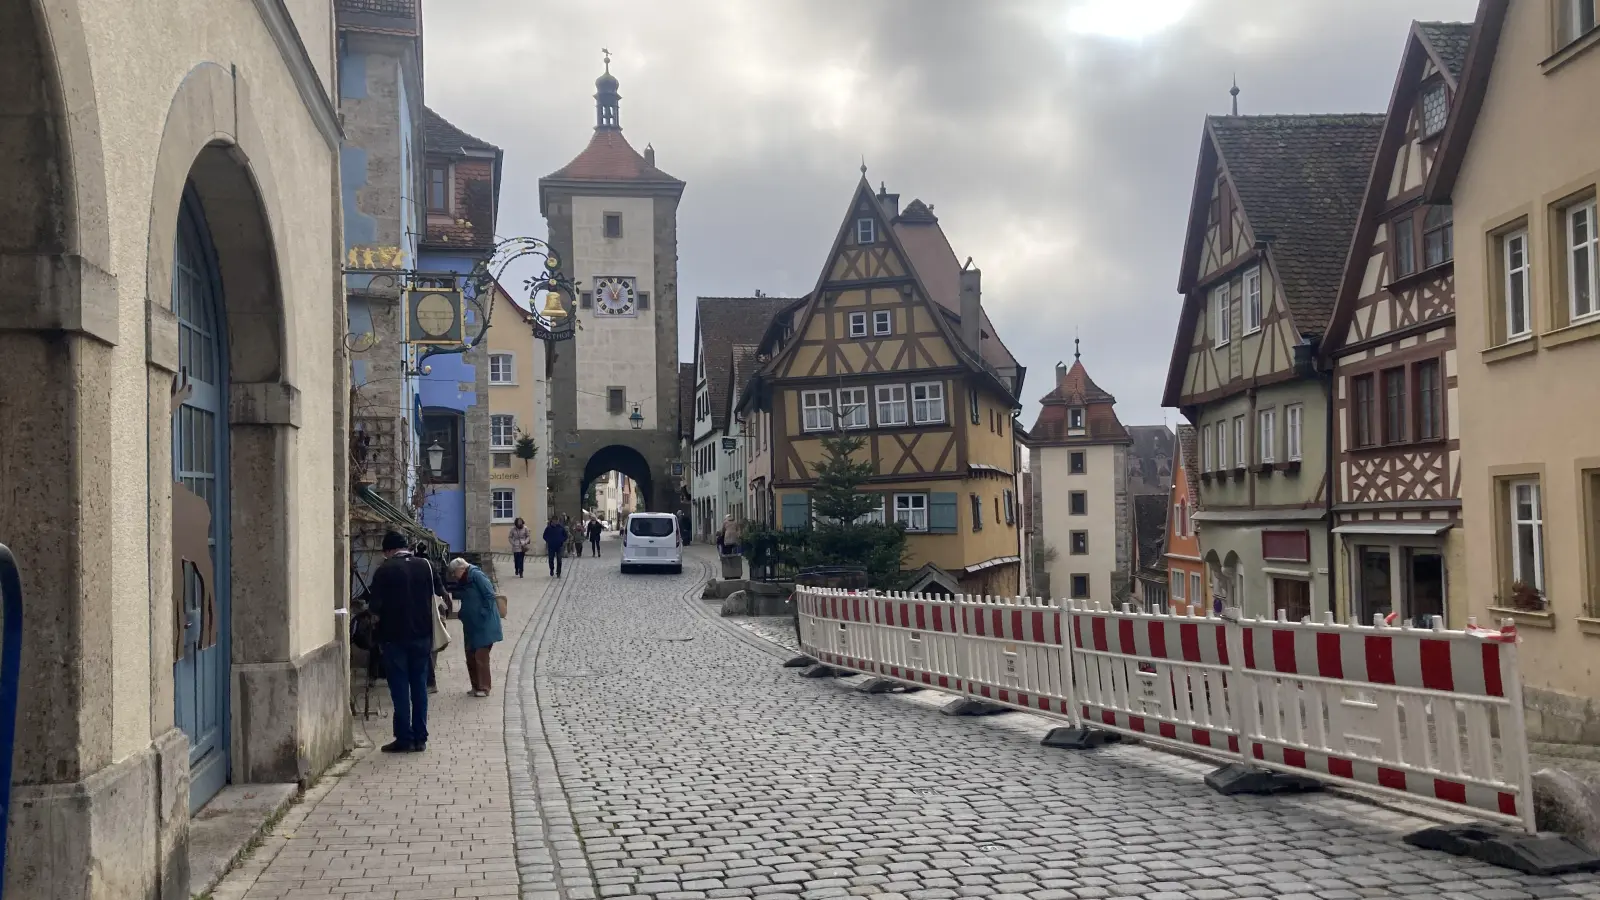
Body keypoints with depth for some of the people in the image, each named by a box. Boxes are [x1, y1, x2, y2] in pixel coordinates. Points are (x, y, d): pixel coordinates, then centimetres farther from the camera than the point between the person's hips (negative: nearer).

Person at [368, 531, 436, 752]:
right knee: (419, 686, 9)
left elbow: (376, 605, -9)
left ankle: (404, 738, 3)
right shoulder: (426, 566, 3)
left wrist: (382, 613, 11)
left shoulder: (384, 570, -9)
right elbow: (435, 599, 6)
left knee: (399, 688, 2)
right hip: (421, 634, 4)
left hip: (394, 636, -4)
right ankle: (420, 738, 11)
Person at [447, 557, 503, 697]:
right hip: (471, 625, 9)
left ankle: (483, 688, 5)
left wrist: (484, 613, -19)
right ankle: (476, 686, 22)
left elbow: (490, 595, -20)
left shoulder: (476, 575, -16)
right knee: (471, 656, 12)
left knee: (481, 657, -4)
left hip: (484, 625, -9)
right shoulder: (463, 581, 10)